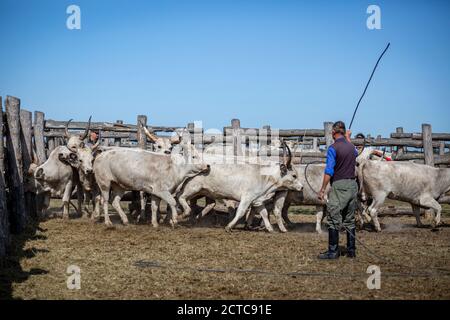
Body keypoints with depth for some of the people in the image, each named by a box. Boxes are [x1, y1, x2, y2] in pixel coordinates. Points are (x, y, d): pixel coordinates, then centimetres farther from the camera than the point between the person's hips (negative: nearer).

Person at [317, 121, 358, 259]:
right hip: (353, 185, 7)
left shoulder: (333, 148, -11)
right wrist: (348, 138, 51)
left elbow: (329, 171, -16)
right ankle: (351, 250, 16)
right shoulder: (350, 146, 10)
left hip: (339, 186, -7)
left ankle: (333, 251, -2)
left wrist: (322, 189, -12)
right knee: (349, 221, 14)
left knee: (334, 221, -2)